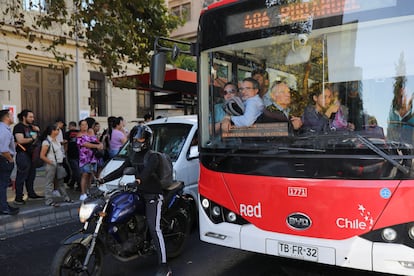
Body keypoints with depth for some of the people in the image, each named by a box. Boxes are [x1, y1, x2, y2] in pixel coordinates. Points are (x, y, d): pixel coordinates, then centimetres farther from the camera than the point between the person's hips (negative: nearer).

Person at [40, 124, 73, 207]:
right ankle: (49, 200, 5)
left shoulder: (57, 141, 10)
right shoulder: (47, 142, -15)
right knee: (49, 183, -1)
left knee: (60, 182, 17)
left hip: (59, 164, 9)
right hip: (51, 165, -9)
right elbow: (42, 156, -17)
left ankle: (65, 197, 26)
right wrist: (51, 162, -16)